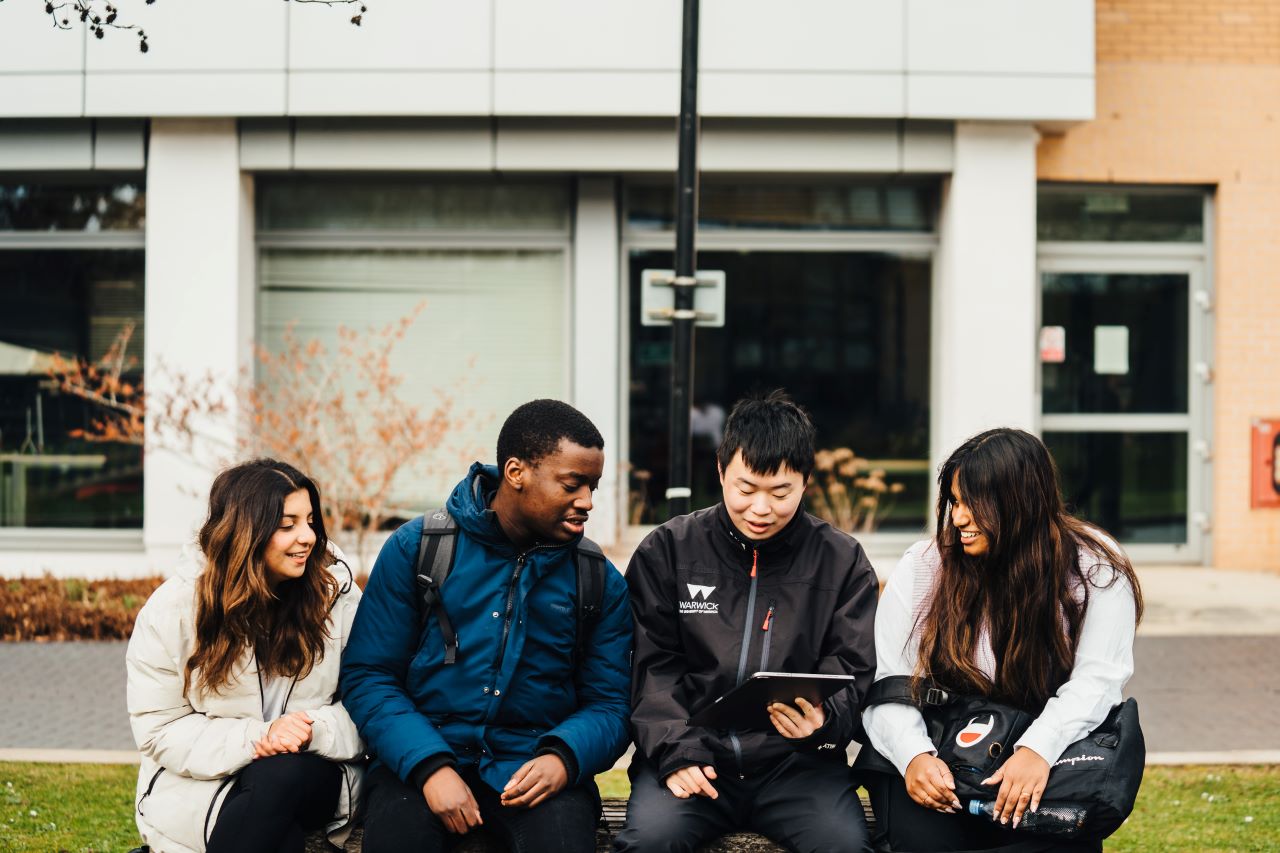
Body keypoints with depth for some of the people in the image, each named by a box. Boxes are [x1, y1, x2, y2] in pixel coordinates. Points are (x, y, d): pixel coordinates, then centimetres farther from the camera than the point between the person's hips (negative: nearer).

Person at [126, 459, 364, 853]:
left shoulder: (336, 592, -3)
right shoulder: (173, 609, -7)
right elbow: (158, 728, -7)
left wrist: (316, 731, -24)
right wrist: (255, 738, -22)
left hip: (311, 778, 2)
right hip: (201, 789, -1)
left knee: (283, 773, -35)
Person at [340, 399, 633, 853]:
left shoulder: (602, 582, 8)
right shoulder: (415, 548, 2)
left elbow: (609, 705, 7)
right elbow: (367, 676, -1)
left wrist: (564, 757, -16)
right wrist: (429, 766, -17)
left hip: (532, 764, 1)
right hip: (419, 758, -1)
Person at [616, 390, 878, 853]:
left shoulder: (843, 560, 7)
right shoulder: (668, 550, 7)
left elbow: (853, 673, 4)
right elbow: (653, 667, 3)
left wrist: (823, 720, -19)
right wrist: (675, 749, -13)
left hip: (796, 761, 1)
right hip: (696, 756, 0)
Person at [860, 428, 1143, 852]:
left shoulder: (1094, 570, -3)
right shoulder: (923, 567, 0)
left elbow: (1096, 681, -12)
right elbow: (886, 685, -4)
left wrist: (1037, 749, -31)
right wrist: (914, 755, -25)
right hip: (936, 757, 1)